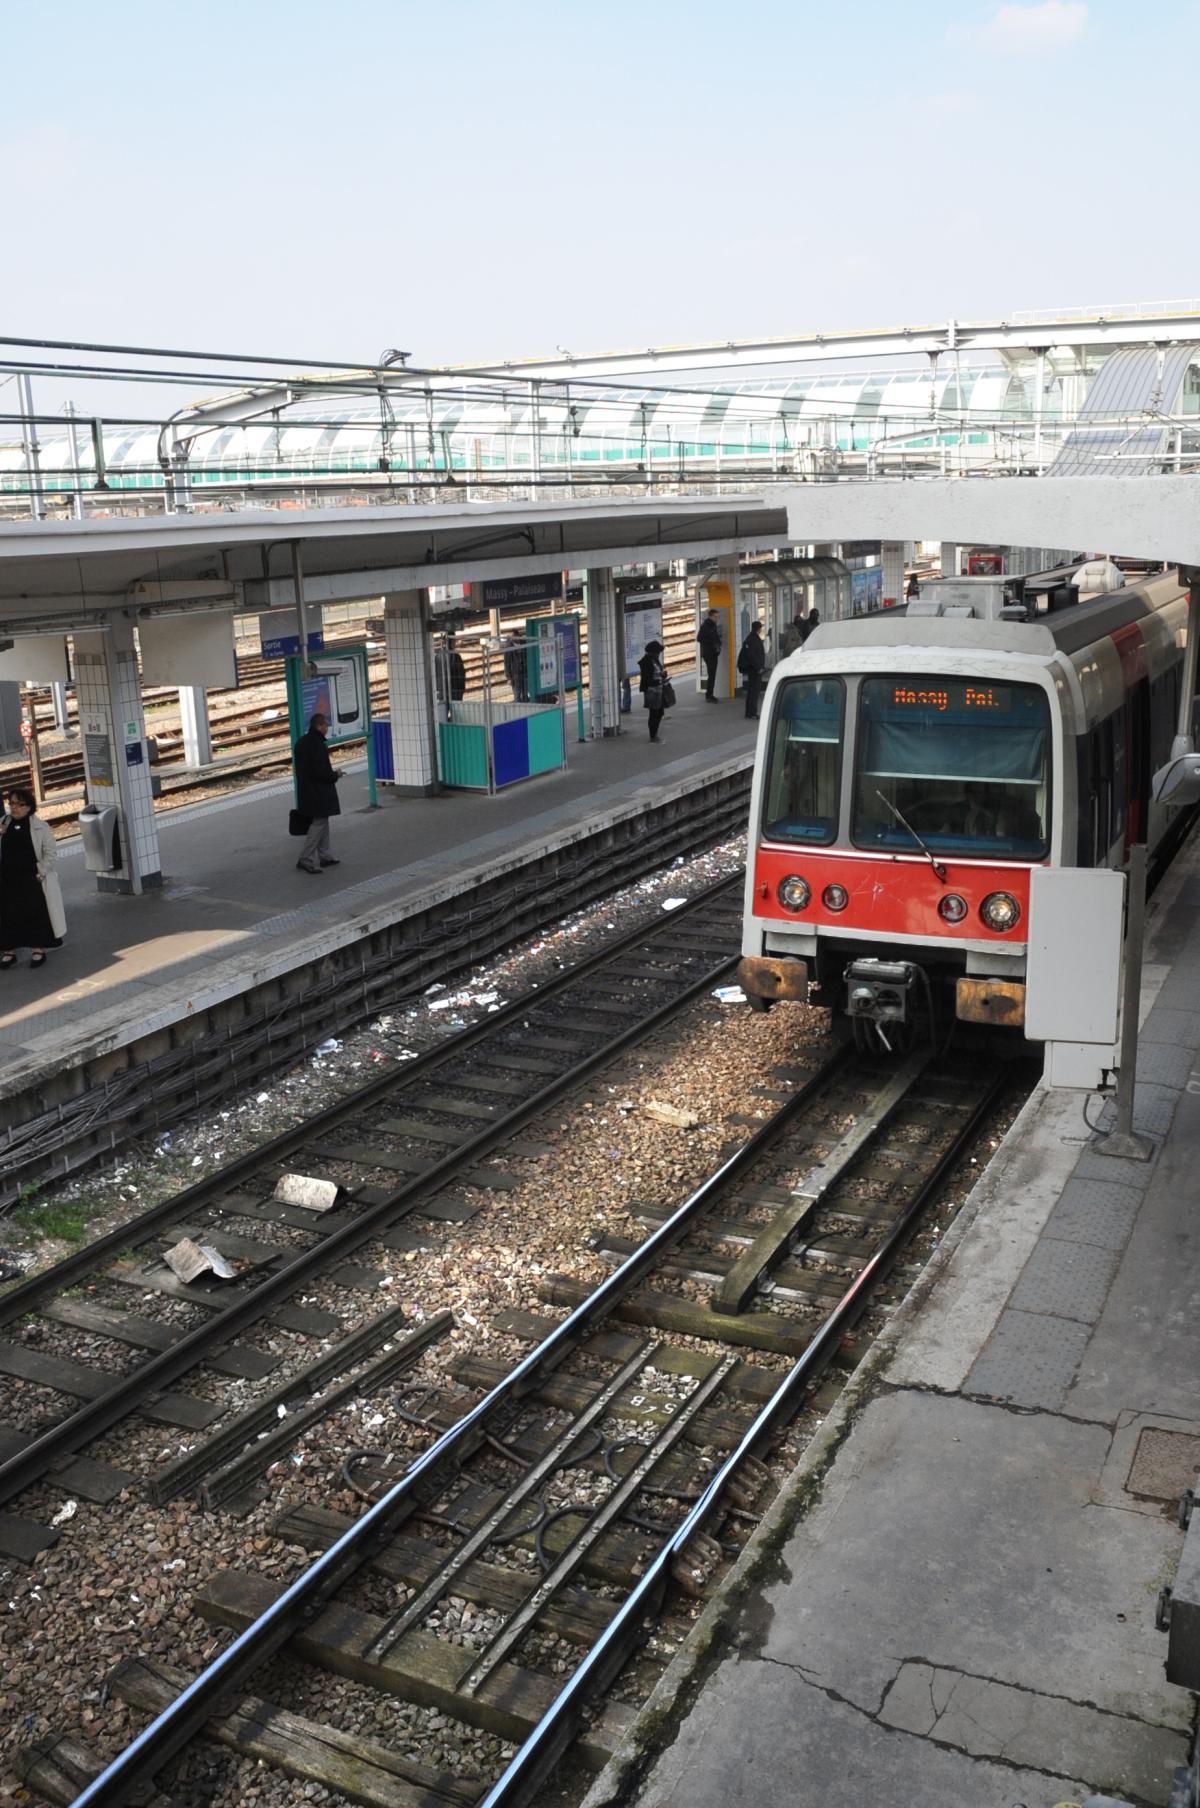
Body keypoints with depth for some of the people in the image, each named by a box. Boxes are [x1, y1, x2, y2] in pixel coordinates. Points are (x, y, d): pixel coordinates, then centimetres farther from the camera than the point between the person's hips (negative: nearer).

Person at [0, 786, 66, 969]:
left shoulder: (40, 827, -4)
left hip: (32, 880, -3)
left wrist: (40, 872, -12)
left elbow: (51, 854, -3)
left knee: (36, 914, 3)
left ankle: (38, 949, 15)